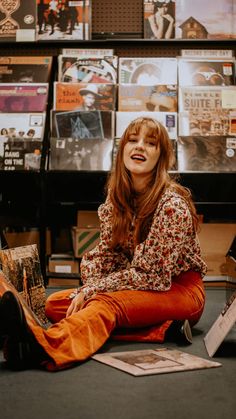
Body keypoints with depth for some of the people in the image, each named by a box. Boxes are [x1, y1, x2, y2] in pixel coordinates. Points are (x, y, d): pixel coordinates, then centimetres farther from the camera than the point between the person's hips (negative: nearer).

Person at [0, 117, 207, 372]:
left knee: (107, 304, -35)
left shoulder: (173, 205, -19)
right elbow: (105, 255, 3)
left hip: (179, 290, -7)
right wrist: (84, 293, -18)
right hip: (138, 288, 7)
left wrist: (90, 292, -21)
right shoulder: (116, 197, 2)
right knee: (54, 304, -10)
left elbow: (150, 274, -20)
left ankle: (43, 347, -68)